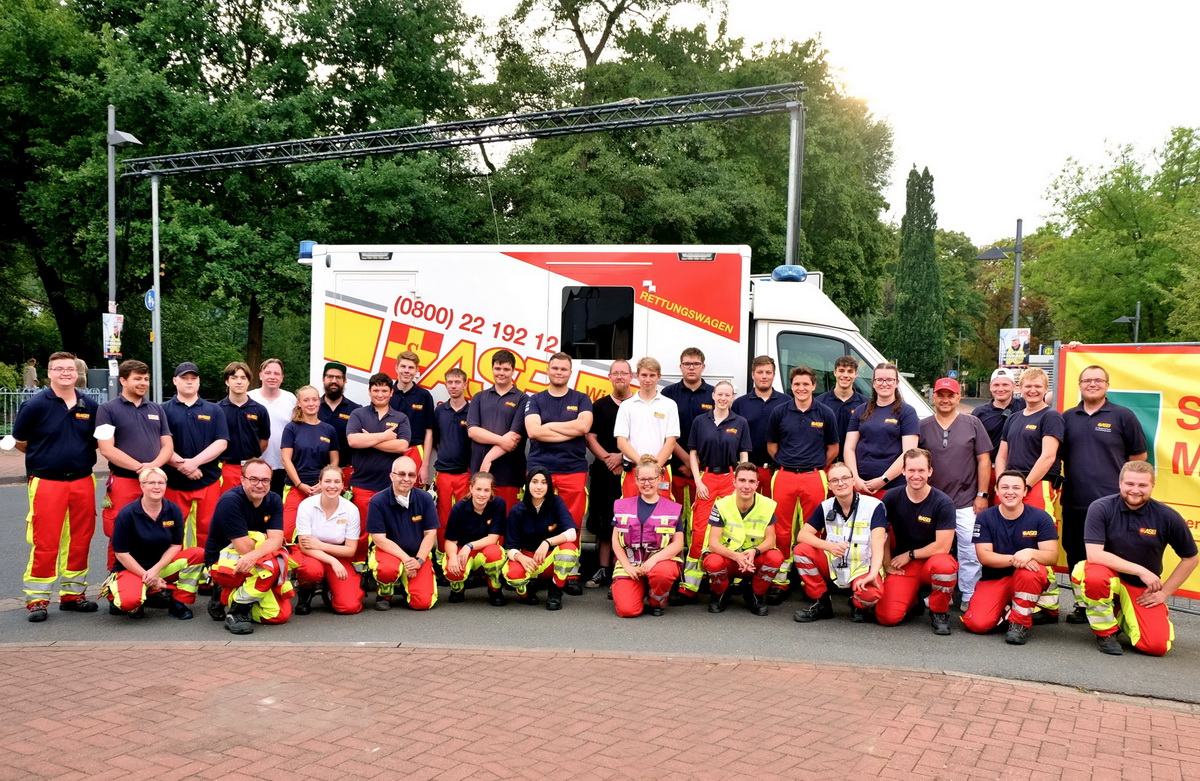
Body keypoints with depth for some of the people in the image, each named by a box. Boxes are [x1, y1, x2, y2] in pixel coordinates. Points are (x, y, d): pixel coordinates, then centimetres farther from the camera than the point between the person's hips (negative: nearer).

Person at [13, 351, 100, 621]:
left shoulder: (90, 407, 7)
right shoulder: (35, 405, -5)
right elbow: (20, 442, 4)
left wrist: (81, 455, 6)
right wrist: (46, 457, 8)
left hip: (83, 482, 4)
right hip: (47, 483, -4)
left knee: (80, 541, 9)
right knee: (45, 543, -3)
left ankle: (73, 593, 22)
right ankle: (37, 599, 7)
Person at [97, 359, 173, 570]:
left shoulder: (157, 410, 15)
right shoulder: (108, 409, 1)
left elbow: (167, 445, 11)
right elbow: (107, 449, -8)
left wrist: (154, 465, -10)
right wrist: (140, 467, -14)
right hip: (123, 483, -4)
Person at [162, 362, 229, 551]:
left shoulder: (214, 410, 9)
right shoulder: (164, 410, 5)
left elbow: (221, 443, -1)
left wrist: (194, 462, -13)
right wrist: (181, 465, -15)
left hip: (208, 481, 1)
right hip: (174, 482, -1)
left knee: (207, 531, 4)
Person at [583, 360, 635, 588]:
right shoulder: (600, 406, 12)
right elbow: (590, 437, 6)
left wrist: (622, 456, -12)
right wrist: (608, 458, -9)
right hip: (603, 471, 3)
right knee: (603, 521, 6)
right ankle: (603, 570, 13)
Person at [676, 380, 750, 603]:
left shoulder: (740, 423, 7)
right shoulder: (700, 421, 7)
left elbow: (744, 457, 7)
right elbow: (693, 454, 8)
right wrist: (698, 481, -2)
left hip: (731, 479, 1)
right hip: (706, 479, 0)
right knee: (699, 530, -6)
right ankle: (689, 587, -6)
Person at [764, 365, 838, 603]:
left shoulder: (825, 414, 5)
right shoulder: (780, 412, 6)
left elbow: (833, 447, 13)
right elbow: (771, 445, 14)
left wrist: (818, 466, 6)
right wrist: (786, 462, 6)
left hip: (814, 477, 0)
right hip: (784, 477, 1)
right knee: (782, 530, 1)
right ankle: (780, 582, 10)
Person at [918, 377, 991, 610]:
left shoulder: (972, 424, 3)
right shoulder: (923, 427, 7)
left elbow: (984, 460, 2)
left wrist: (982, 494, -3)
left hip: (966, 502, -2)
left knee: (970, 553, -3)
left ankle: (969, 599, 7)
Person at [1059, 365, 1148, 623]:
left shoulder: (1123, 415, 0)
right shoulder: (1068, 417, 10)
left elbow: (1138, 455, 6)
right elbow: (1058, 454, 19)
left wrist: (1120, 481, 5)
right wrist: (1068, 477, 10)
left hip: (1112, 503, -4)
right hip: (1074, 502, 4)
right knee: (1076, 556, 11)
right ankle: (1082, 605, 23)